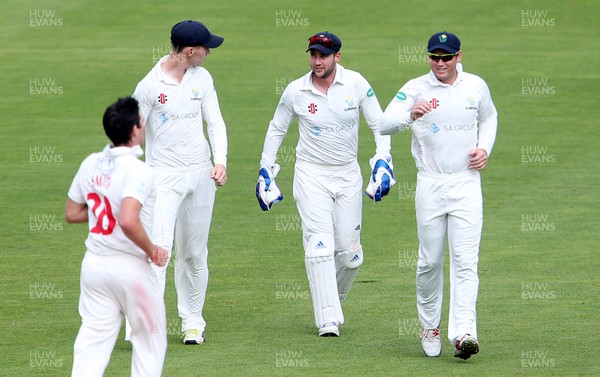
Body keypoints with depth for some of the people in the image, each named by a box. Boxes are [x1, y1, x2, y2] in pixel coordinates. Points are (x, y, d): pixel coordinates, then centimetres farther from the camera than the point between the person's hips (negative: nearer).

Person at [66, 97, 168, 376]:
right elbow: (128, 221, -31)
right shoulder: (137, 171, -19)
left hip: (93, 266, 6)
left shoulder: (90, 164, 3)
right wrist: (152, 250, -17)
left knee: (93, 338, 5)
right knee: (150, 337, 11)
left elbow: (71, 214, 12)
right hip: (130, 267, -6)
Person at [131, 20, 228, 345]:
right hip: (164, 177, -5)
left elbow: (215, 122, 8)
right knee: (159, 248, -16)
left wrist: (220, 161, -7)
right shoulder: (150, 86, -10)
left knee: (194, 254, 9)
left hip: (201, 174, 5)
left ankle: (193, 323, 18)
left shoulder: (202, 78, 6)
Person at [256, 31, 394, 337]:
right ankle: (328, 319, -16)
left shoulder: (356, 84, -6)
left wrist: (382, 162, -11)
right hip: (311, 175, -2)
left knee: (349, 252, 3)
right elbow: (276, 130, 9)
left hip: (348, 175, 2)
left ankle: (333, 299, 31)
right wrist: (265, 171, 8)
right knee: (320, 246, -15)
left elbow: (379, 124, 1)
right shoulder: (295, 91, -6)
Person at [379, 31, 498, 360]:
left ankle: (463, 333, -17)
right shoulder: (416, 89, -5)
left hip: (466, 184, 1)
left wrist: (484, 149, 5)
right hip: (430, 185, -1)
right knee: (430, 262, 5)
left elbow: (489, 118, 24)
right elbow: (383, 125, -17)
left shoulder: (476, 86, 4)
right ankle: (429, 327, 25)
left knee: (465, 261, -10)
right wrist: (411, 115, -36)